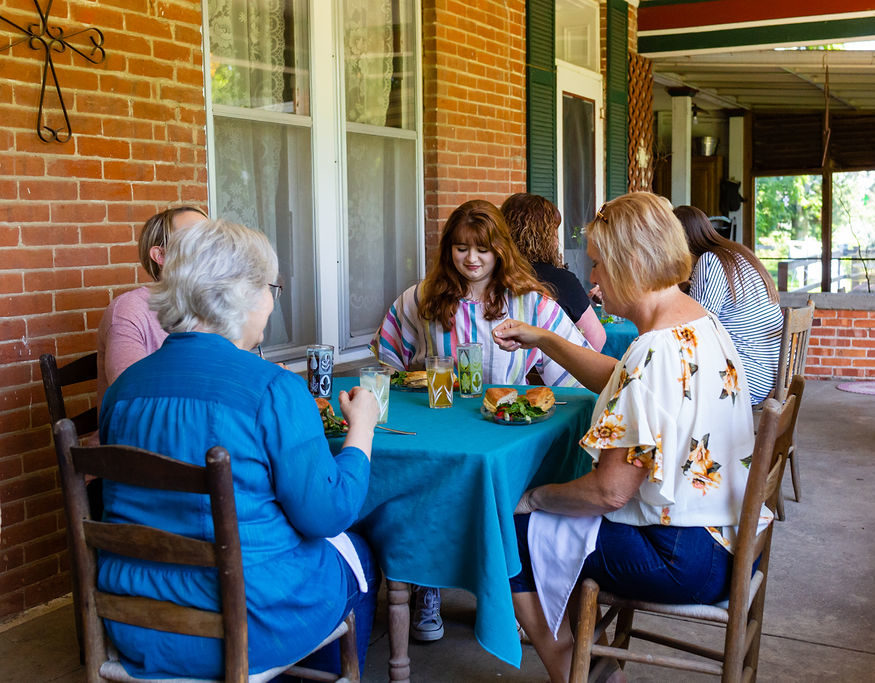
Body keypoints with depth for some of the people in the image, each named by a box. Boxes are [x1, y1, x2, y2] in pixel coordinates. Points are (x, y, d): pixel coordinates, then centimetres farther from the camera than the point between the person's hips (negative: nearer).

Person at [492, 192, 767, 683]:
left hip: (683, 559, -10)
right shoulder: (702, 322, 5)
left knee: (513, 527, 1)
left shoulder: (657, 352, -26)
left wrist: (538, 496, -7)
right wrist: (542, 340, 20)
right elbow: (619, 382, 22)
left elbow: (610, 491, -24)